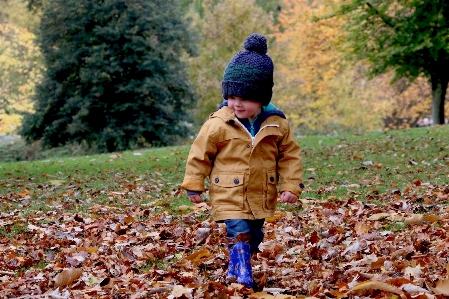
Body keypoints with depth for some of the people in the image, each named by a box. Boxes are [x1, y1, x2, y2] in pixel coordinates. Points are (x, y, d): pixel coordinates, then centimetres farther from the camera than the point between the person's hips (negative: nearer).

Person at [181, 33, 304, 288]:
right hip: (230, 196, -4)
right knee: (240, 236, -15)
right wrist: (194, 185, -1)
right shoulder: (218, 124, -14)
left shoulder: (277, 123, -7)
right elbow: (200, 153, -4)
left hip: (261, 197, 4)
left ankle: (236, 270, 38)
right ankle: (241, 277, -9)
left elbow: (290, 155, 1)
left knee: (254, 238, 17)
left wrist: (291, 186, -5)